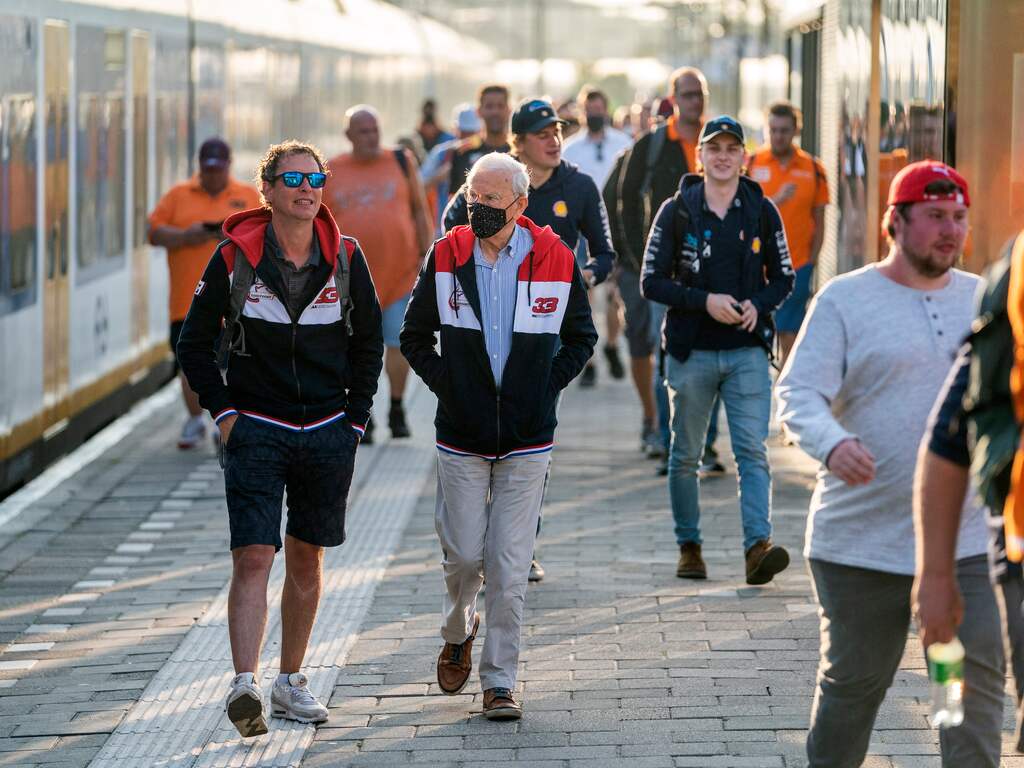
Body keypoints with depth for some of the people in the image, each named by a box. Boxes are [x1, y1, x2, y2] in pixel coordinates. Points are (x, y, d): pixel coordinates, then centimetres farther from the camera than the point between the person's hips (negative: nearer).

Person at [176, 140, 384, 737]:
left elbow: (369, 341, 12)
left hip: (327, 432, 3)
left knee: (306, 558, 11)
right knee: (253, 558, -14)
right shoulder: (236, 258, -5)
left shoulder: (345, 258, 1)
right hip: (256, 431, -3)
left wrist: (356, 417, 7)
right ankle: (245, 686, -22)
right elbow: (195, 342, 3)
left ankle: (291, 682, 24)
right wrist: (223, 411, -4)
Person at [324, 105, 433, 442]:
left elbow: (420, 212, 9)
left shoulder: (402, 162, 5)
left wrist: (428, 257, 3)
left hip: (399, 269, 0)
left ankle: (397, 411, 17)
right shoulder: (328, 173, 4)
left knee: (398, 343, 0)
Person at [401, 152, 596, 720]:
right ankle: (458, 631, 35)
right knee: (463, 554, 3)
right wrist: (446, 385, 0)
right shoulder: (447, 257, -2)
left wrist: (545, 387, 1)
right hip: (461, 437, 1)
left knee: (509, 568, -3)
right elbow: (415, 336, 10)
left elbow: (581, 337, 11)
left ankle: (500, 681, 6)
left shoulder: (555, 261, -3)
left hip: (527, 439, -1)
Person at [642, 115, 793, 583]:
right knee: (685, 456, 7)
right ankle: (689, 548, 20)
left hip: (747, 351, 0)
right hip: (691, 351, 0)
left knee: (752, 451, -12)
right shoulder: (676, 211, 1)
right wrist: (704, 301, -15)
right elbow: (652, 282, -1)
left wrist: (758, 305, -10)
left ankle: (758, 547, -21)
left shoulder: (762, 211, 6)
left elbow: (783, 278, 12)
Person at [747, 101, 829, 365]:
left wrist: (811, 262, 2)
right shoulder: (750, 163, 1)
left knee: (790, 338, 0)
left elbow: (819, 221, 8)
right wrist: (775, 201, -20)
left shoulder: (813, 168, 4)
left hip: (797, 267, 0)